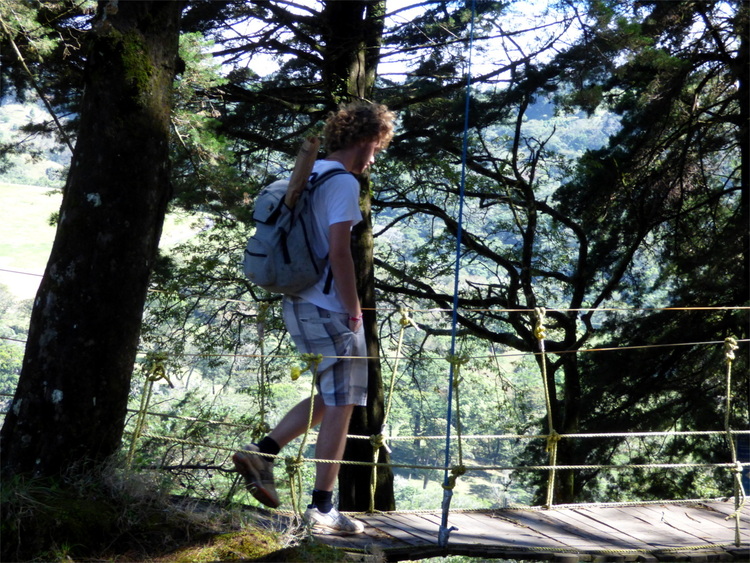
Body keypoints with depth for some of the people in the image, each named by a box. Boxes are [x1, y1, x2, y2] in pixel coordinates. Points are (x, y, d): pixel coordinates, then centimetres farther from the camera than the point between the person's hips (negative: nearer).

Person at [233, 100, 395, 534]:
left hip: (299, 303, 9)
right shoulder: (343, 182, -11)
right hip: (329, 308, -9)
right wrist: (354, 308, -12)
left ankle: (263, 453, 9)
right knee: (340, 404, -1)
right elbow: (339, 251, -20)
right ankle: (323, 507, 1)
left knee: (329, 397, 19)